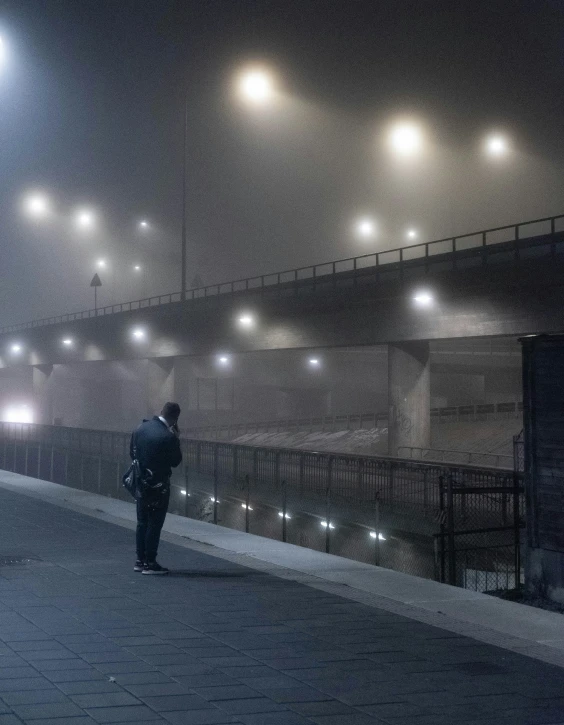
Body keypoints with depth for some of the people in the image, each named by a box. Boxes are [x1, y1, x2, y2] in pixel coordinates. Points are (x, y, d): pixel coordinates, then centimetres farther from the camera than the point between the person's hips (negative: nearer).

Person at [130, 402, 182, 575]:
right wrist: (176, 439, -5)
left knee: (142, 523, 15)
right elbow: (176, 461, -10)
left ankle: (140, 560, 21)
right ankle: (150, 563, 5)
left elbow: (132, 453, 9)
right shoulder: (168, 436, -22)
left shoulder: (140, 429, -1)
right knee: (154, 524, 2)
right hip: (158, 486, -6)